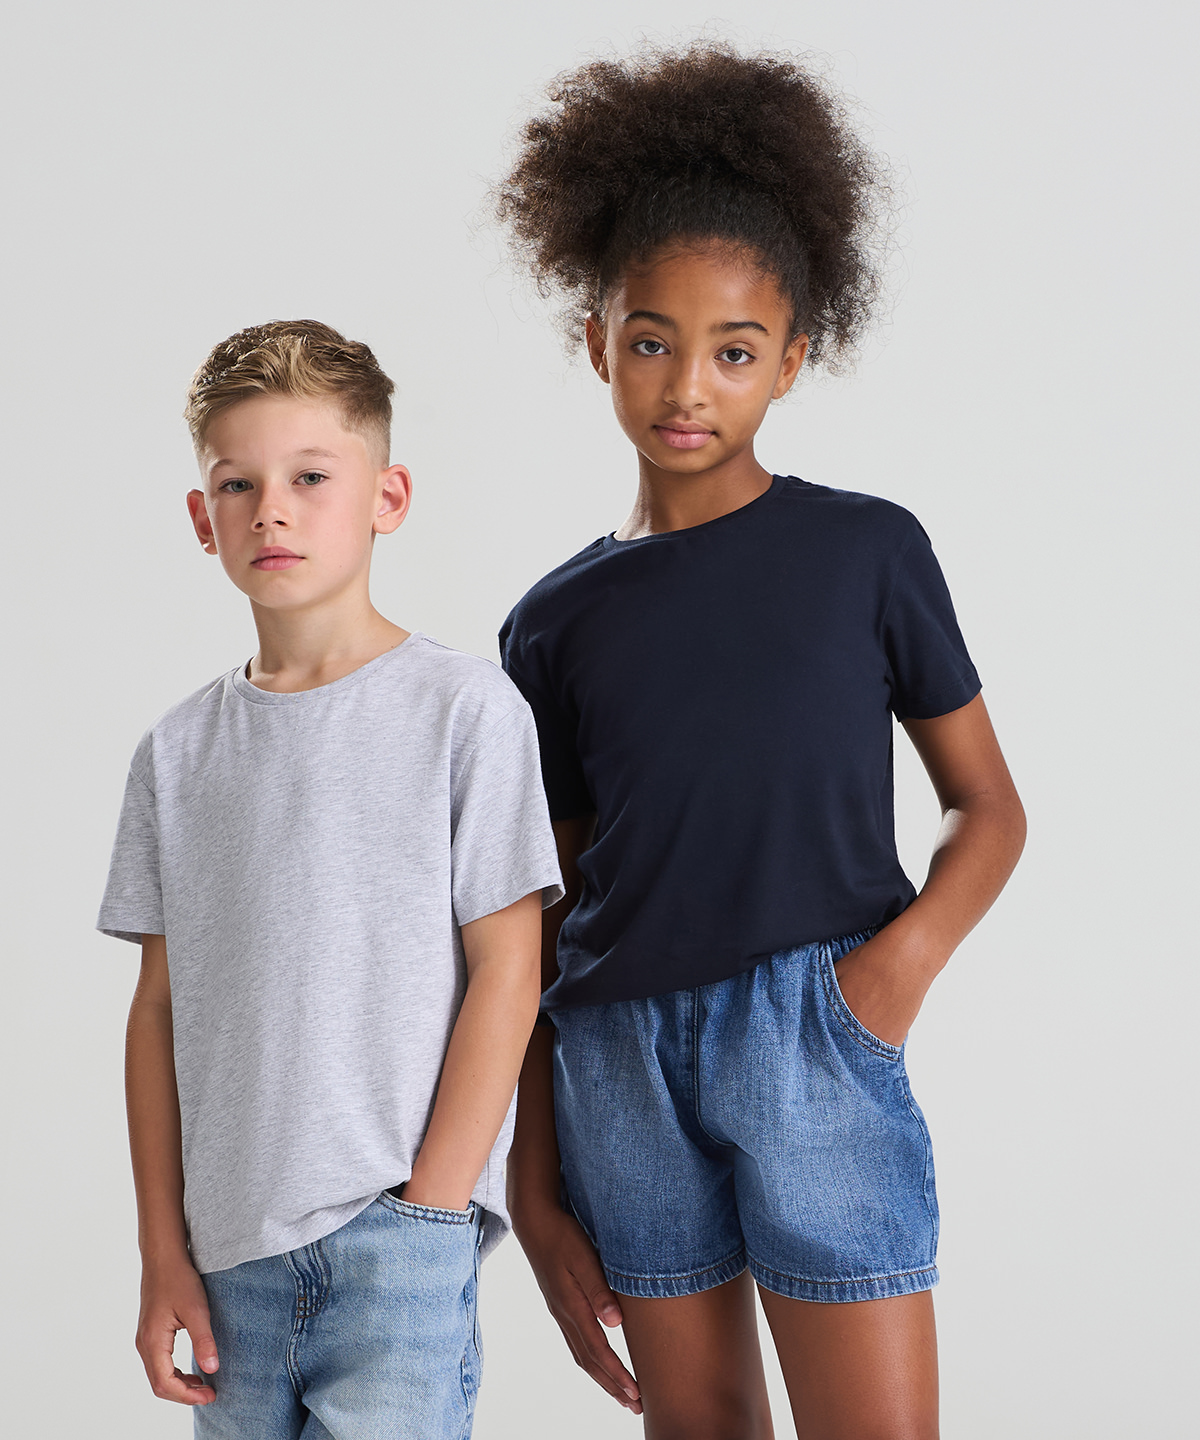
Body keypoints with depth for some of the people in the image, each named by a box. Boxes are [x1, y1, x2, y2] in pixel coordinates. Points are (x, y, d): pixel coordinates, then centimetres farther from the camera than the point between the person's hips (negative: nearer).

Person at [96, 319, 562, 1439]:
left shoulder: (465, 708, -2)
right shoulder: (179, 750, 9)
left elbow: (506, 972, -4)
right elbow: (160, 1008, 10)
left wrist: (427, 1210, -8)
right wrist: (163, 1251, 6)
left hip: (399, 1230, -4)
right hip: (230, 1246, 4)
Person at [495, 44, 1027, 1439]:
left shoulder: (868, 552, 4)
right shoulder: (556, 625, 9)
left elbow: (988, 810, 8)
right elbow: (546, 917, 12)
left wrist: (907, 950, -12)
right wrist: (533, 1183, 10)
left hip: (808, 1026, -2)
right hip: (618, 1055, 3)